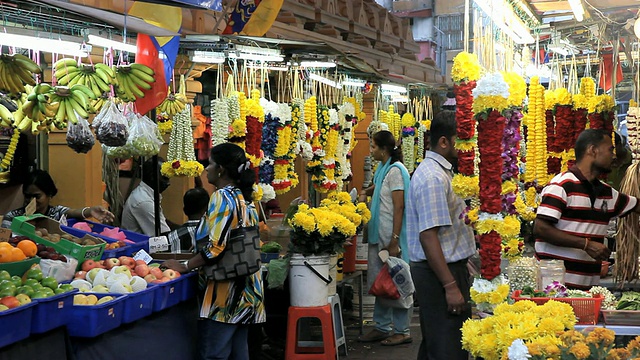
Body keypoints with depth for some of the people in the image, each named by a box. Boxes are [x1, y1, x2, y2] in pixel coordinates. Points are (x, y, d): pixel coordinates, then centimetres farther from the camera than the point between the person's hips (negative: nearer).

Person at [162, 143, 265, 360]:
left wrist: (184, 267, -9)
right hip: (246, 290, 9)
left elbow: (215, 248, -20)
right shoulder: (245, 199, 14)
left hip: (225, 291, -9)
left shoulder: (222, 197, -12)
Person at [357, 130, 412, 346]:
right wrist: (365, 192, 14)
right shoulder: (382, 168, 12)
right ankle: (381, 327, 22)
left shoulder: (395, 170, -15)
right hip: (379, 235, 9)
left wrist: (394, 241, -22)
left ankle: (402, 331, 7)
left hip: (391, 236, -9)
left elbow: (399, 207, -19)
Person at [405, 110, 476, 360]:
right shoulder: (433, 177, -19)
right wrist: (450, 286, -25)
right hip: (439, 273, -11)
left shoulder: (441, 171, 15)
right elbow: (428, 236, -25)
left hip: (449, 266, 11)